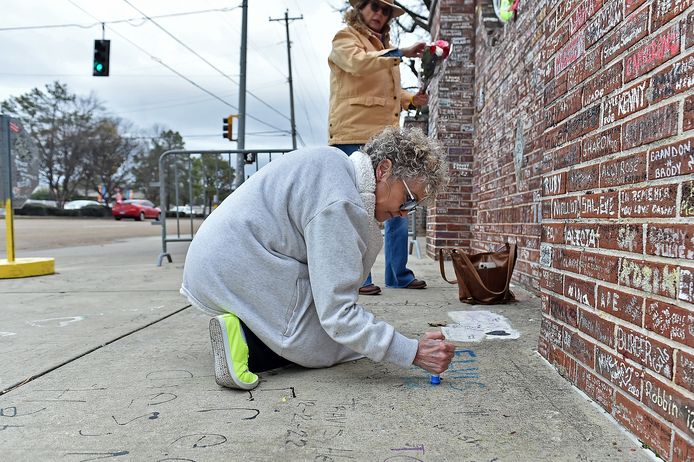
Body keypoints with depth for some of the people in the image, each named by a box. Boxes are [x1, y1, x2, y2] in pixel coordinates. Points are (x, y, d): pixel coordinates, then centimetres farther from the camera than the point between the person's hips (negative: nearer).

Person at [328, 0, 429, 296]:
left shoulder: (384, 46, 27)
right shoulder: (346, 38, 4)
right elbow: (358, 62, -18)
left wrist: (411, 100, 14)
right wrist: (401, 53, -22)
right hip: (355, 136, -8)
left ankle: (398, 274, 17)